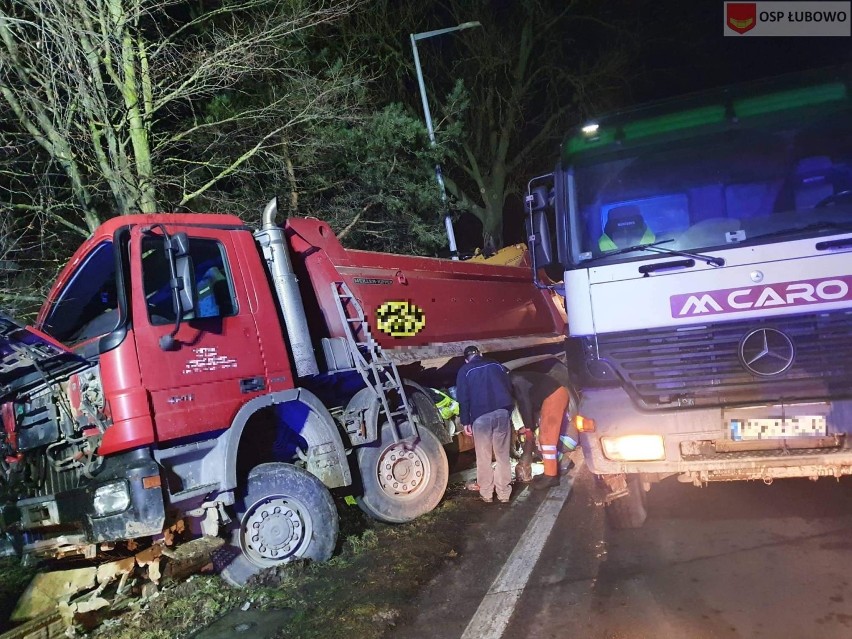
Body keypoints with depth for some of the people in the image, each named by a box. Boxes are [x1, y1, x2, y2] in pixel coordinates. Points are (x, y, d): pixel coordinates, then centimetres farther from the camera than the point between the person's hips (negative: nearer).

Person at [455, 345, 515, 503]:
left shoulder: (464, 371, 8)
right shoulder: (496, 365, 16)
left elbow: (463, 398, 2)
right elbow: (509, 388, 17)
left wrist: (465, 422, 5)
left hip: (481, 416, -2)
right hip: (502, 412, 3)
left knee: (484, 458, 8)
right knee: (503, 456, 9)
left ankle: (486, 493, 13)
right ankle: (504, 493, 14)